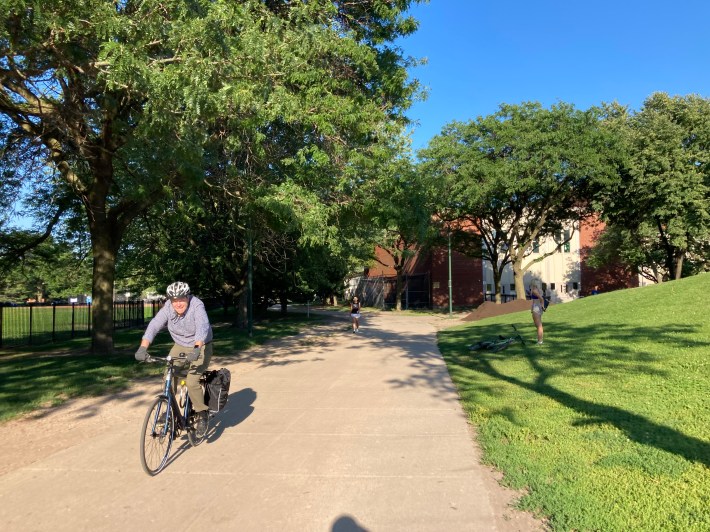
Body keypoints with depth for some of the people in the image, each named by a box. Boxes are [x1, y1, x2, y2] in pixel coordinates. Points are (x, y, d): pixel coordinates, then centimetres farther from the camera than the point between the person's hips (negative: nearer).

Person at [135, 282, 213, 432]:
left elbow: (202, 327, -39)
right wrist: (143, 348, -35)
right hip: (180, 347, 5)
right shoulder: (167, 308, -13)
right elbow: (154, 326, -21)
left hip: (200, 347, -5)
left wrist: (196, 349, -54)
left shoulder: (197, 306, -25)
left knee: (191, 382, -18)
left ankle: (202, 413, 3)